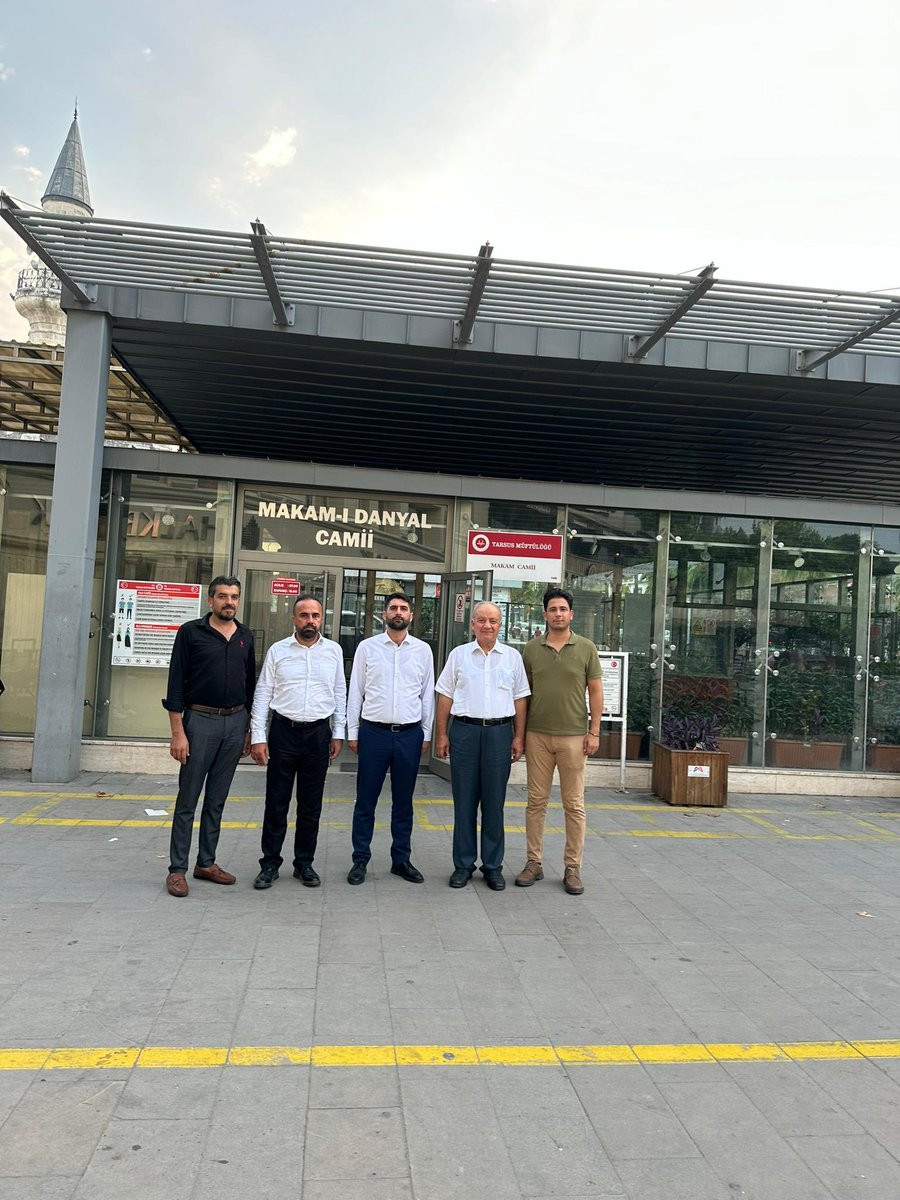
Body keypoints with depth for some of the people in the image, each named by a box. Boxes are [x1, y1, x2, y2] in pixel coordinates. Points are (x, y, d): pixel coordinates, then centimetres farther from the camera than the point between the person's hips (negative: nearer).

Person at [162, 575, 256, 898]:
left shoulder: (245, 637, 10)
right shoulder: (191, 633, -4)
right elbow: (176, 684, -7)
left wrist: (249, 730, 12)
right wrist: (177, 732, -12)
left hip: (235, 722, 4)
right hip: (200, 720, -4)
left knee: (217, 799, 12)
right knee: (188, 799, 1)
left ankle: (206, 863, 23)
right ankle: (177, 869, 10)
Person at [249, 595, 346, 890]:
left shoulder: (333, 650, 4)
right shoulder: (278, 650, 0)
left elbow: (340, 694, 9)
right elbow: (262, 695, 0)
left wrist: (338, 734, 6)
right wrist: (257, 738, -5)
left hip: (319, 733, 1)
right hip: (284, 732, -1)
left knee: (311, 806, 9)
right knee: (276, 803, 5)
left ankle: (304, 863, 22)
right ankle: (270, 864, 17)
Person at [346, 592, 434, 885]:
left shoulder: (423, 650, 4)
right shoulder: (367, 647, 1)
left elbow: (428, 694, 8)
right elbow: (355, 691, 3)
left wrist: (426, 734, 7)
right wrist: (352, 732, 2)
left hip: (410, 734, 1)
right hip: (374, 732, -1)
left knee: (403, 802, 11)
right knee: (365, 801, 6)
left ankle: (401, 860, 23)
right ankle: (360, 860, 18)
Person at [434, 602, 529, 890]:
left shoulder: (512, 656, 8)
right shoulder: (458, 655, 6)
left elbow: (520, 699, 9)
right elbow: (445, 697, 7)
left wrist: (519, 736, 3)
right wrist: (441, 734, 2)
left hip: (499, 731, 0)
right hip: (464, 729, 0)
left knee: (494, 802, 5)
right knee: (464, 801, 5)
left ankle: (493, 866, 16)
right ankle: (463, 865, 15)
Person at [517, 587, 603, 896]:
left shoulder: (586, 648, 1)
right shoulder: (532, 648, 5)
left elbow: (595, 691, 3)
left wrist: (594, 732, -3)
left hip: (573, 736, -1)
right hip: (537, 735, 2)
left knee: (574, 804, 4)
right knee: (536, 801, 8)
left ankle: (573, 868, 14)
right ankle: (534, 862, 18)